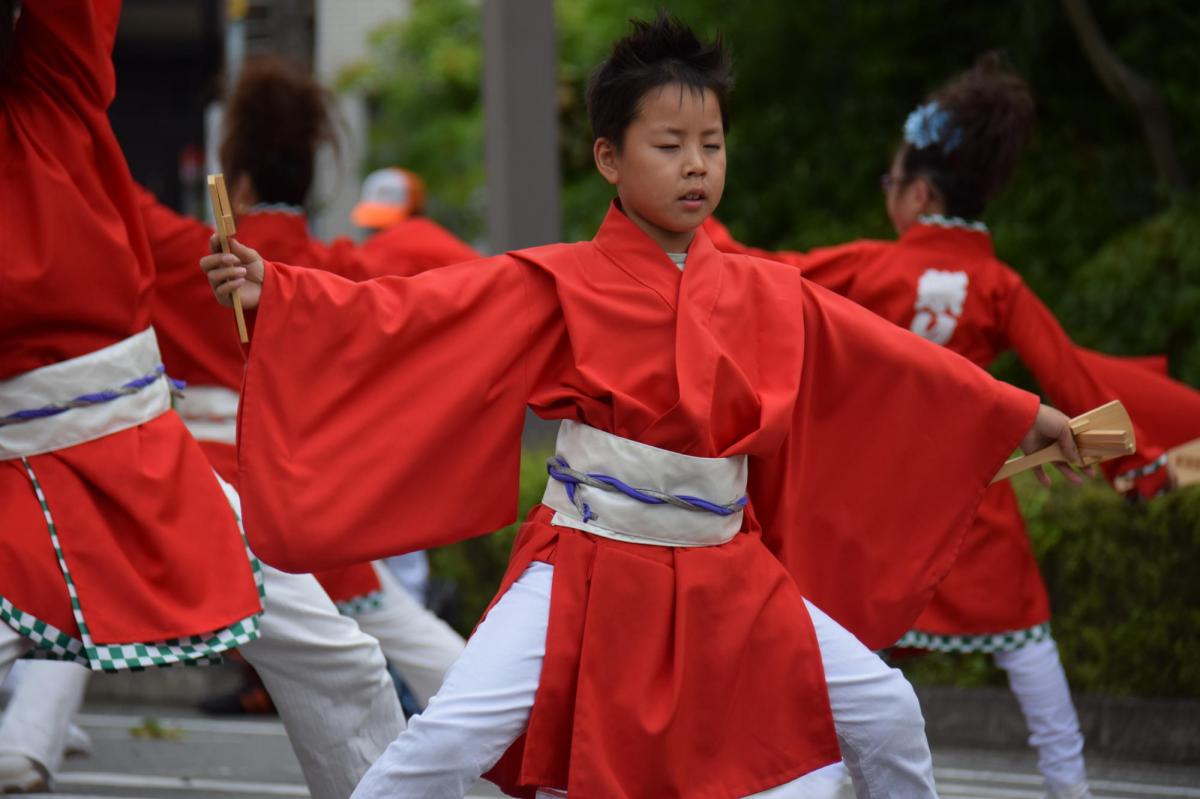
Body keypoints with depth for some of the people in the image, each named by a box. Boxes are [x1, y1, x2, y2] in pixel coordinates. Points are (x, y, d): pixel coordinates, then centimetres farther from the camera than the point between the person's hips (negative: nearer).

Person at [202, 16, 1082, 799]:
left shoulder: (767, 297, 6)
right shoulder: (557, 287, -5)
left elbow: (895, 361, 14)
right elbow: (412, 314, -11)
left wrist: (1029, 418, 20)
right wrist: (274, 291, -22)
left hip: (726, 581, 4)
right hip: (586, 571, -4)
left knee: (886, 711, 1)